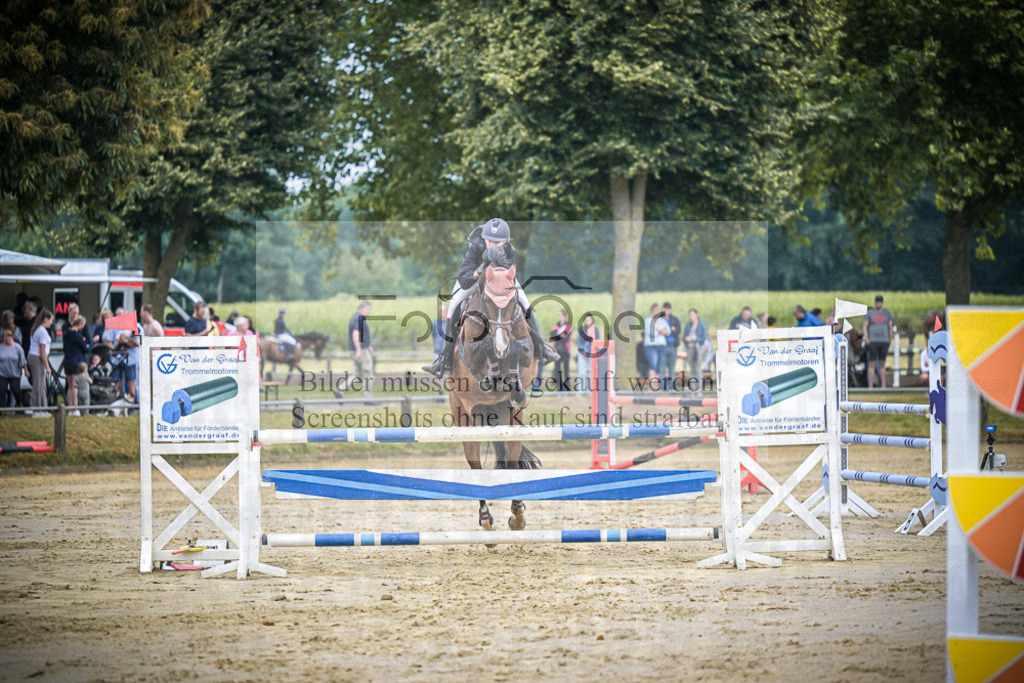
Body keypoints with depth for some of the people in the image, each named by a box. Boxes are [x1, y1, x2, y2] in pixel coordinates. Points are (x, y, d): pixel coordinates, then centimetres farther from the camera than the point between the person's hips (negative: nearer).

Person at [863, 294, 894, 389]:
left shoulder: (886, 313, 13)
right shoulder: (869, 313, 7)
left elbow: (890, 327, 14)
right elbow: (865, 326, 3)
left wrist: (890, 339, 8)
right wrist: (866, 338, -11)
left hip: (884, 341, 2)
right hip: (873, 341, -2)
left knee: (882, 364, 5)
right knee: (872, 364, -6)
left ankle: (883, 386, 6)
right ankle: (870, 386, -8)